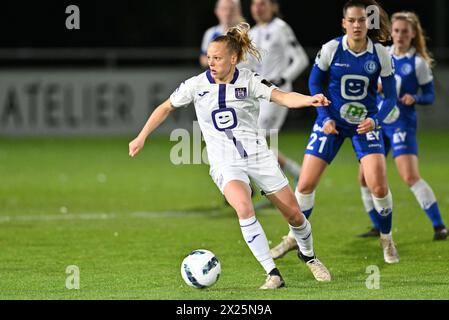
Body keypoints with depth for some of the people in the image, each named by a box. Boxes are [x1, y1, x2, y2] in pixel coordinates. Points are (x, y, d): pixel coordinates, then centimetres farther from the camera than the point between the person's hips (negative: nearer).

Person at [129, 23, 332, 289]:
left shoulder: (249, 81, -7)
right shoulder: (196, 85, -3)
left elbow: (282, 97, -21)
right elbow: (166, 108, 11)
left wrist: (309, 100, -40)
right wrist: (141, 138, 10)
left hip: (259, 157, 1)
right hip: (226, 164, -1)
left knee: (294, 214, 4)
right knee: (244, 207, -30)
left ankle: (308, 255, 38)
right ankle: (273, 274, -24)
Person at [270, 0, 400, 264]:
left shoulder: (380, 55, -11)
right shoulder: (331, 49, -12)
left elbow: (390, 96, -4)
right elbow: (315, 83, 3)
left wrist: (376, 120, -21)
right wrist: (326, 117, -7)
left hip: (365, 123, 0)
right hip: (332, 122, 0)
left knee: (379, 185, -15)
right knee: (306, 184, -3)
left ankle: (387, 240, 10)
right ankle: (294, 237, 20)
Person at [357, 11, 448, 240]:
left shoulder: (418, 62, -6)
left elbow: (430, 96, -2)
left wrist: (414, 98, -21)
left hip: (402, 125, -6)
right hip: (377, 123, 6)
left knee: (410, 176, -19)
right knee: (365, 178, 4)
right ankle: (378, 227, 20)